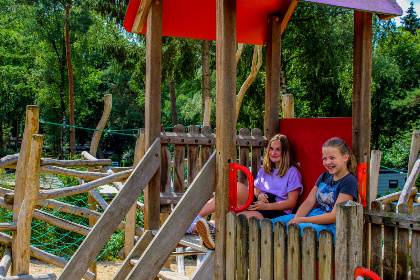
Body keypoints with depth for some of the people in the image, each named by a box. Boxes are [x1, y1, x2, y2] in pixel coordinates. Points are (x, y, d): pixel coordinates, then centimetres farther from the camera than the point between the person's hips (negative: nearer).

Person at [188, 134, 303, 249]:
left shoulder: (292, 172, 3)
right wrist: (258, 195, -5)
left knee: (241, 217, -34)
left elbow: (291, 202, -4)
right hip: (258, 205, 5)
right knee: (238, 187, -26)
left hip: (278, 212, -5)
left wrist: (266, 206, -15)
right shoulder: (264, 170, 22)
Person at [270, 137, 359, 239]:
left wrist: (301, 220, -17)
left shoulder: (349, 181, -9)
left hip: (331, 227, -8)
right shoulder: (324, 177, 18)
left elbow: (334, 216, -15)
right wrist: (295, 219, -10)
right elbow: (308, 202, 11)